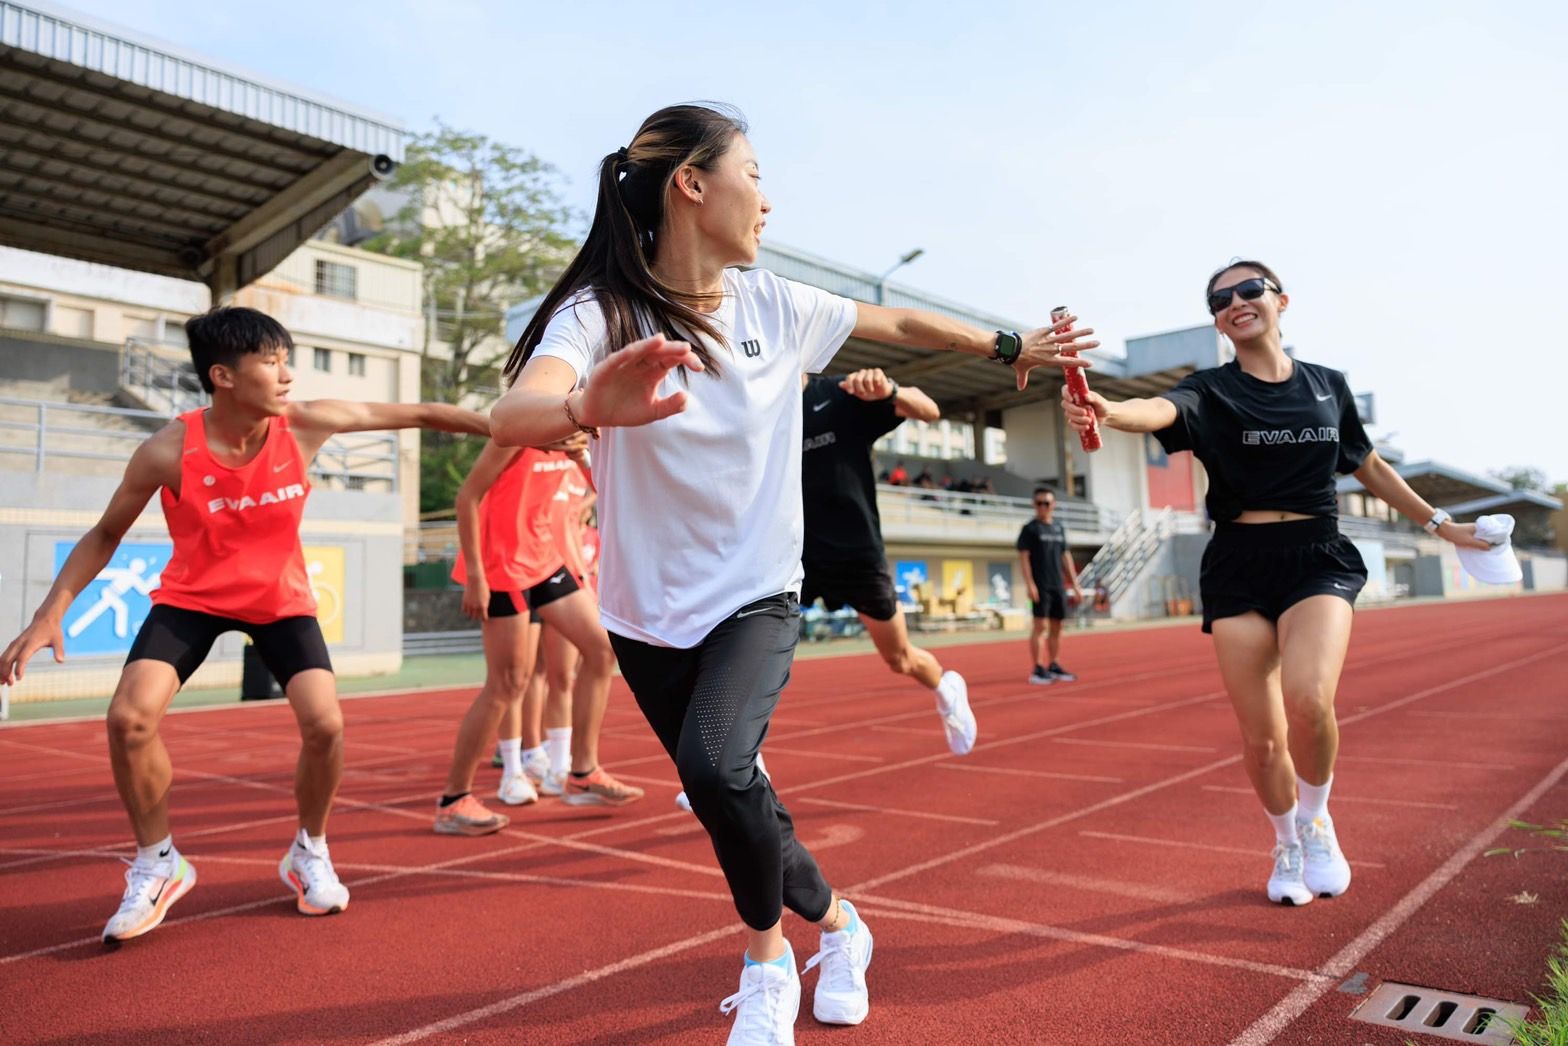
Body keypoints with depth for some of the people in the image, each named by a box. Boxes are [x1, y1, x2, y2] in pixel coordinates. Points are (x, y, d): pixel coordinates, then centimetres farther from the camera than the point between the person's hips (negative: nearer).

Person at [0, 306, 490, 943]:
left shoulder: (306, 425, -20)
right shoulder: (169, 451, -23)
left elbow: (418, 415, -14)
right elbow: (106, 535, -7)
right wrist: (52, 612, -17)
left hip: (282, 600, 1)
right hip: (191, 597, 0)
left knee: (325, 724, -15)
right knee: (129, 717, -19)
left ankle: (309, 854, 14)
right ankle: (157, 865, 7)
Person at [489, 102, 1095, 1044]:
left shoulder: (776, 305, -2)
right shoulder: (601, 311, -14)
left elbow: (902, 323, 13)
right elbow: (515, 414, -33)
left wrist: (1011, 347, 21)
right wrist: (590, 407, -55)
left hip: (758, 598, 0)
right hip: (650, 613, 0)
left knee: (716, 765, -25)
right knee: (734, 801, 8)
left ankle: (768, 959, 4)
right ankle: (837, 925, 38)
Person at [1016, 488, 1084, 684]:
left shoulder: (1059, 528, 15)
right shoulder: (1030, 528, -1)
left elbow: (1066, 557, 18)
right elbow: (1023, 557, -7)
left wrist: (1075, 584, 14)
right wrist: (1030, 584, -16)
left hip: (1058, 585, 6)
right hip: (1040, 586, -6)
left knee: (1056, 627, 9)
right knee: (1040, 625, -9)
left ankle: (1054, 666, 18)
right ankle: (1037, 670, -6)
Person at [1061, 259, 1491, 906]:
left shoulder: (1329, 386, 9)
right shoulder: (1211, 390, -1)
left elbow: (1371, 468, 24)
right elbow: (1161, 410, -25)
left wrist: (1439, 524, 26)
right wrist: (1110, 412, -47)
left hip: (1318, 559, 1)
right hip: (1239, 567, 0)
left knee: (1308, 700, -25)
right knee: (1260, 739, 1)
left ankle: (1316, 820, 6)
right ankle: (1288, 845, 31)